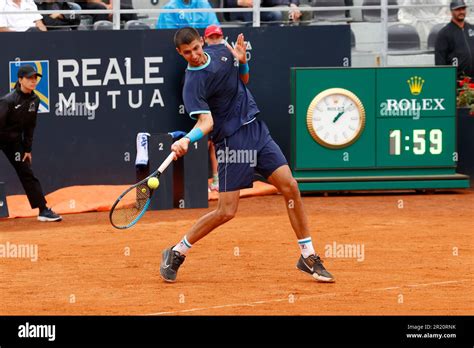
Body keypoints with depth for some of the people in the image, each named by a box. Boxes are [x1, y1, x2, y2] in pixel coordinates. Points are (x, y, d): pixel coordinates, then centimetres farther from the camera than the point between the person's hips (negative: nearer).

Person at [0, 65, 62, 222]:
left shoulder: (34, 100, -1)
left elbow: (30, 126, 7)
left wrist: (27, 149, 6)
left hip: (14, 140, 7)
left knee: (27, 174, 6)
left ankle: (43, 210, 6)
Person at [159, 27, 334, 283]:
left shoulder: (219, 51, 6)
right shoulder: (193, 84, -15)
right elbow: (206, 121, -23)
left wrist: (242, 61, 0)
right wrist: (186, 140, -41)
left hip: (256, 128, 6)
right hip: (232, 140, -6)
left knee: (290, 187, -4)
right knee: (226, 212, -8)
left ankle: (308, 256, 6)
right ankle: (176, 254, 11)